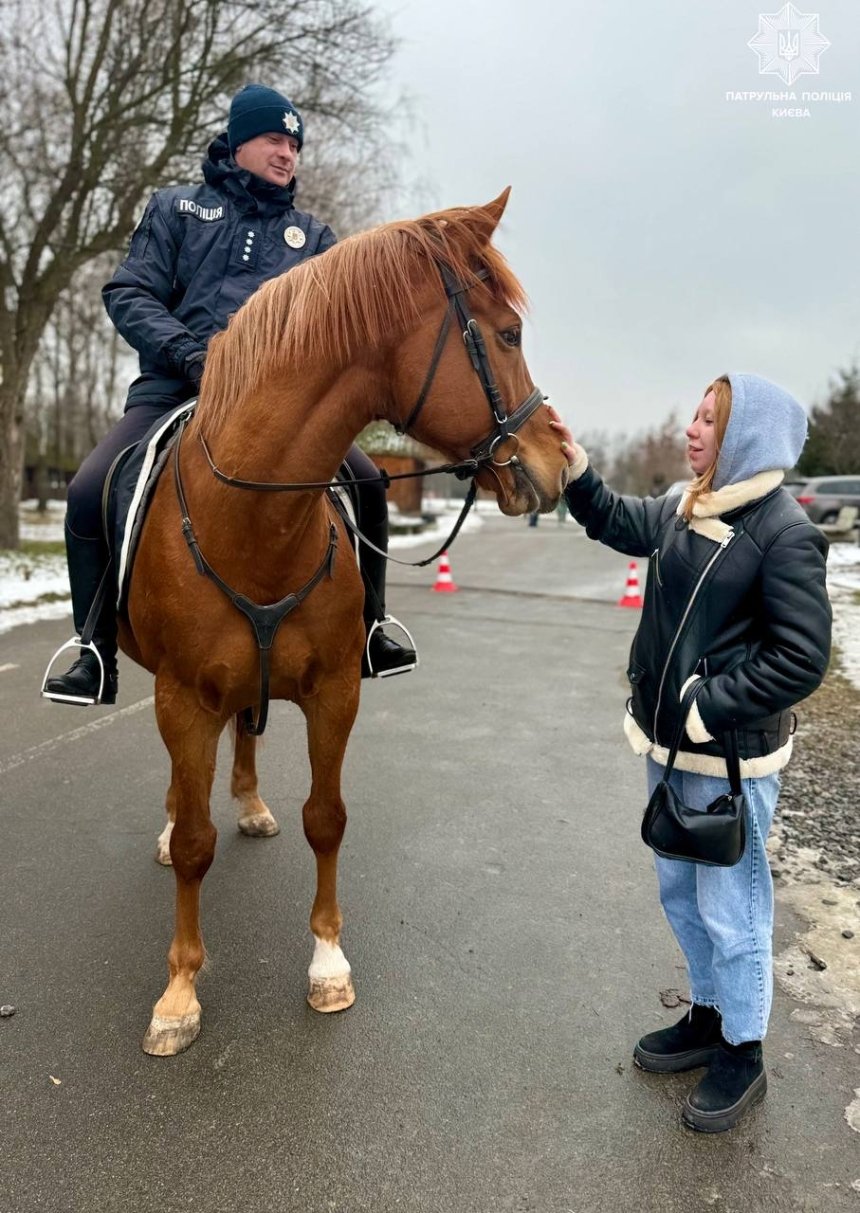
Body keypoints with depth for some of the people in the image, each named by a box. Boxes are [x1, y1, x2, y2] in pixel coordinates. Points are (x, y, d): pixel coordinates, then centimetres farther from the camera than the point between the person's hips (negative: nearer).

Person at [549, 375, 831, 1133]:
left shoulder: (784, 532, -19)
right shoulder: (683, 510, 2)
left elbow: (802, 659, -21)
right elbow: (618, 524, 19)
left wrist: (708, 709, -21)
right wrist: (576, 466, 5)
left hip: (732, 758, -7)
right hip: (670, 745, 8)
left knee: (730, 908, 9)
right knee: (681, 892, 22)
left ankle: (743, 1057, 32)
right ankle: (708, 1018, 44)